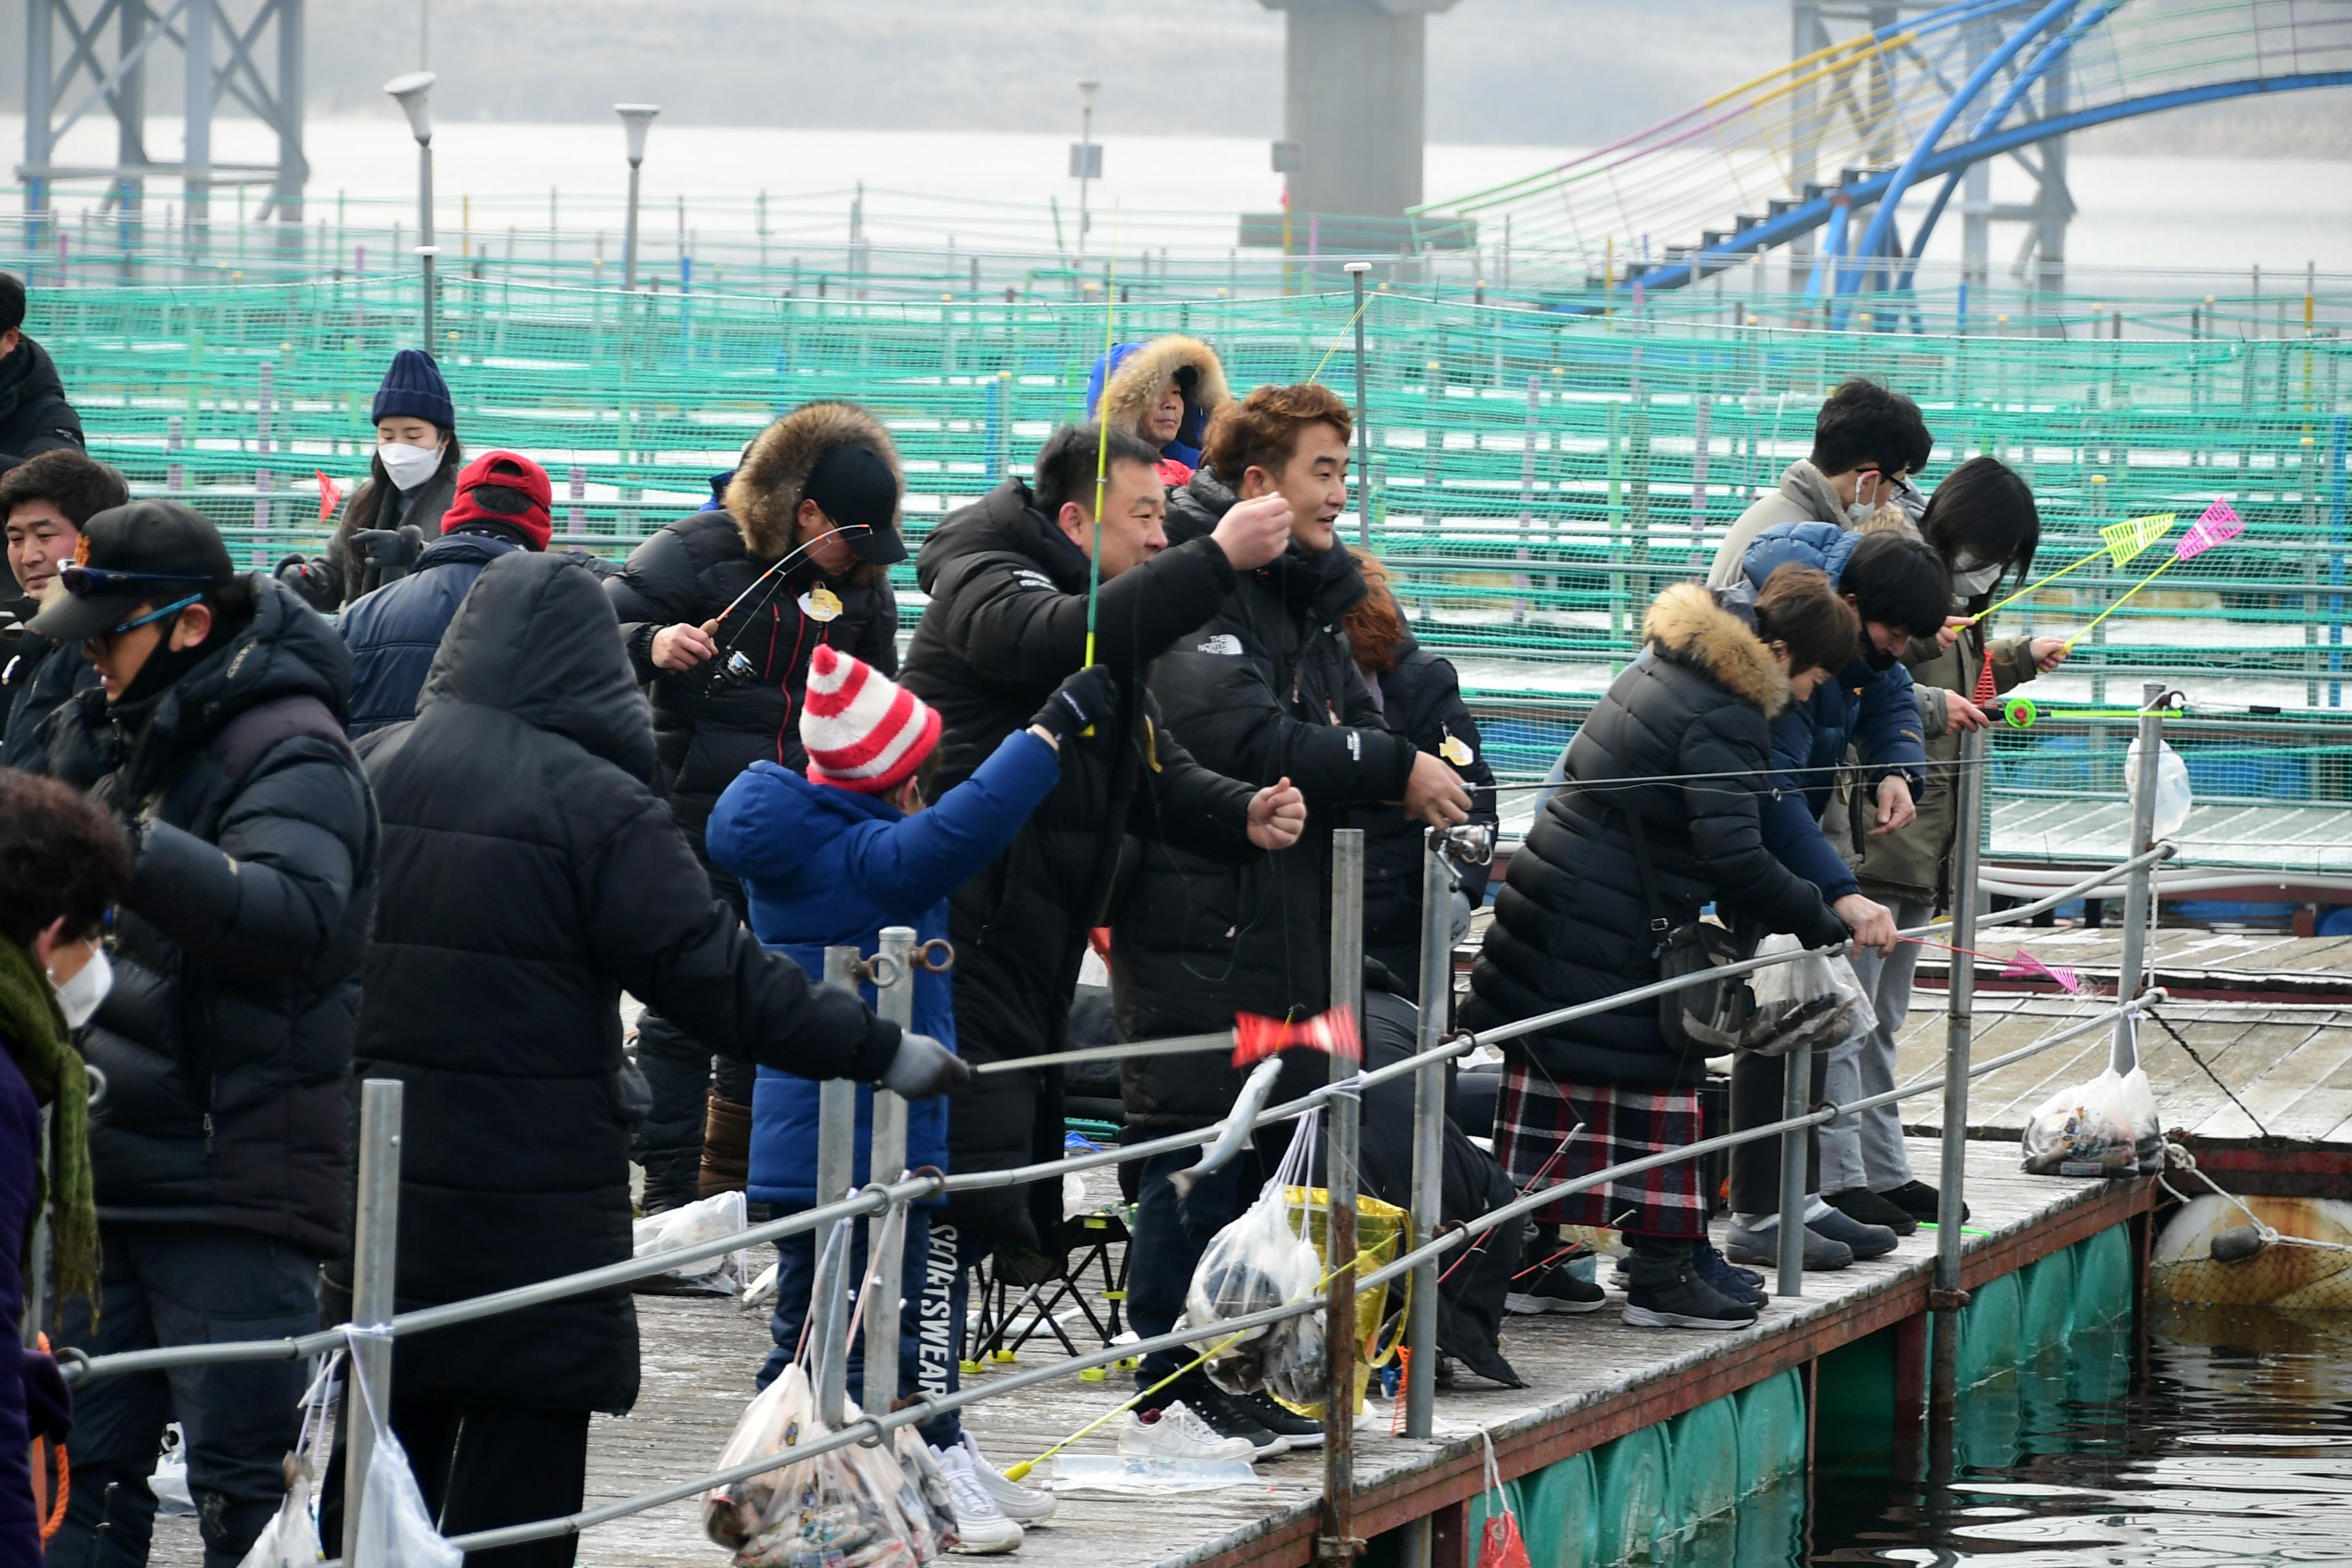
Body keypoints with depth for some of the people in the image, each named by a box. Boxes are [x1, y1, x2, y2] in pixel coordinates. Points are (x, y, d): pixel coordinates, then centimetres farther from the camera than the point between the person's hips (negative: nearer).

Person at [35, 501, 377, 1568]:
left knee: (243, 1481, -8)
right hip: (107, 1177, 9)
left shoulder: (289, 753, -12)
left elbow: (302, 917, -31)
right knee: (81, 1477, 9)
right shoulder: (105, 737, 16)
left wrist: (139, 858, -42)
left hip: (232, 1181, -9)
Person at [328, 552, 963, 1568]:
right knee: (515, 1485, 0)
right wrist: (880, 1051, -4)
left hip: (370, 1179, 5)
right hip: (531, 1196, -5)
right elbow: (717, 977, -13)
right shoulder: (594, 805, -13)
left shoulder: (369, 771, 4)